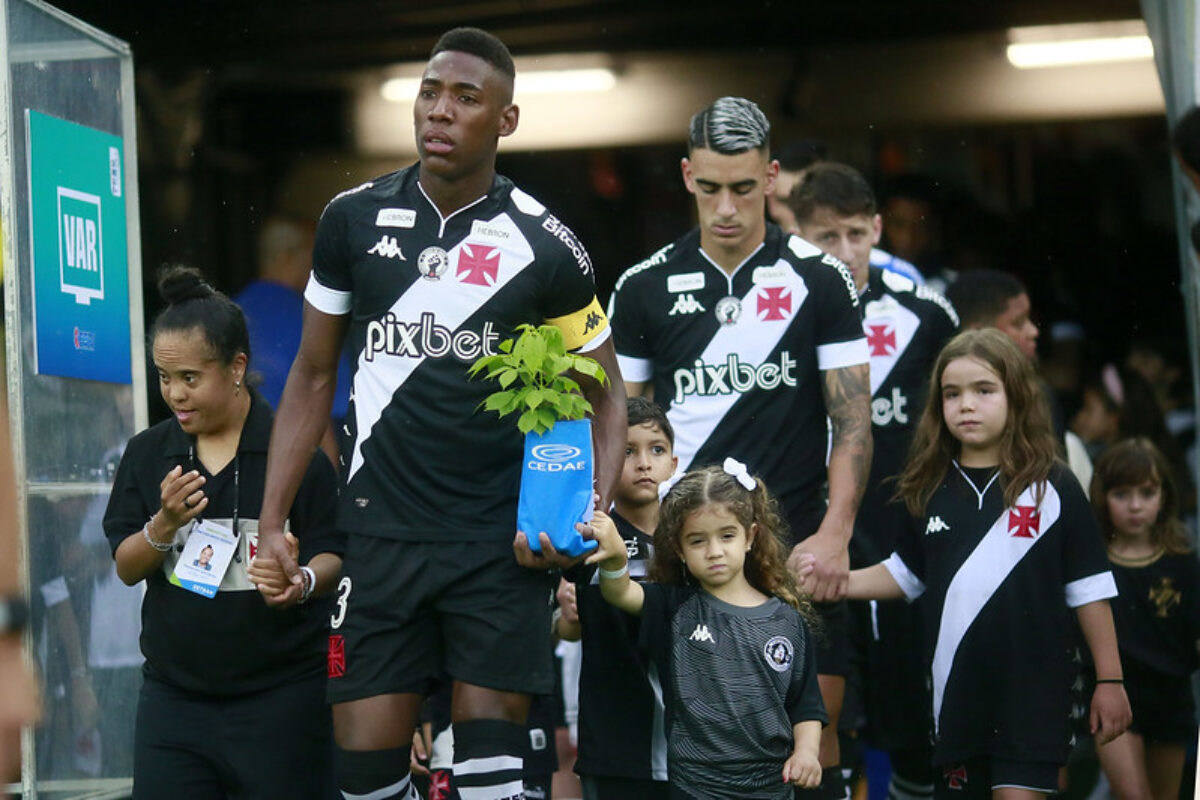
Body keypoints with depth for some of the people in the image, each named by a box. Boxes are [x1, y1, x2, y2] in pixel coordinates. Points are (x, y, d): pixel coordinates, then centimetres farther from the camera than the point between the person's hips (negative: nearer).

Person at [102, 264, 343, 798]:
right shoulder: (147, 453, 6)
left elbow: (332, 555, -5)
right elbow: (126, 569, 5)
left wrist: (303, 582, -27)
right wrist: (165, 524, -14)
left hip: (280, 694, -3)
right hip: (174, 691, 3)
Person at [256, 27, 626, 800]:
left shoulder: (546, 246, -4)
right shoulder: (355, 219, 3)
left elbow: (605, 397, 5)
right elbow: (313, 378, 11)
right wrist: (272, 518, 4)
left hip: (502, 541, -2)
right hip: (383, 533, 2)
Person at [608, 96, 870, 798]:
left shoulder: (821, 279, 2)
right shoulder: (645, 286, 7)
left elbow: (853, 418, 0)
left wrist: (835, 532, -11)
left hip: (798, 548, -1)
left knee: (813, 733, -2)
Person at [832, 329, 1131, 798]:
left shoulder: (1053, 489, -4)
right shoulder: (928, 491, 7)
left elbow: (1089, 590, -2)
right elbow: (905, 575, 16)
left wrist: (1109, 680, -3)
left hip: (1032, 689, -4)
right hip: (955, 688, 4)